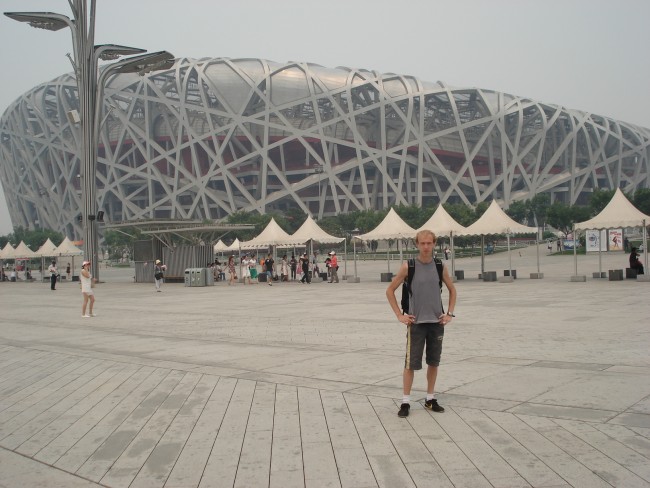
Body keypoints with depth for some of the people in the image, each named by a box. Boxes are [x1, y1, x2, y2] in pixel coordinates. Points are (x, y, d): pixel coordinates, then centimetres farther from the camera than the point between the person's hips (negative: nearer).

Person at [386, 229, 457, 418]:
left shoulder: (440, 266, 2)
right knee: (411, 363, -1)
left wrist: (450, 313, 6)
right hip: (416, 322, -3)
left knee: (434, 362, 11)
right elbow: (390, 291, 0)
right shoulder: (408, 267, -7)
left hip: (437, 322, 3)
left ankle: (430, 399, 24)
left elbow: (452, 290, 16)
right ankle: (405, 401, 9)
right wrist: (399, 315, -5)